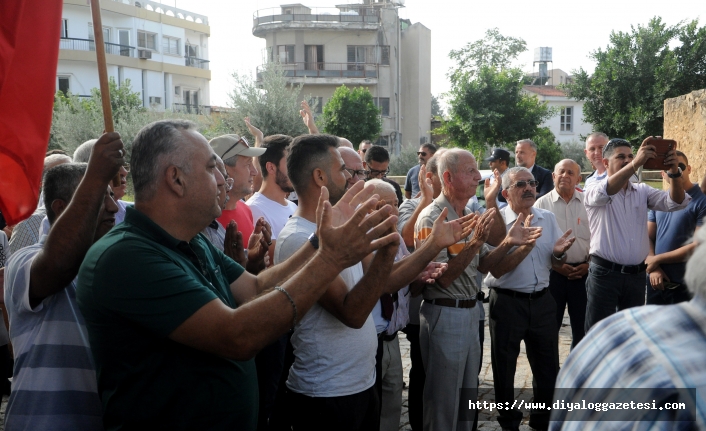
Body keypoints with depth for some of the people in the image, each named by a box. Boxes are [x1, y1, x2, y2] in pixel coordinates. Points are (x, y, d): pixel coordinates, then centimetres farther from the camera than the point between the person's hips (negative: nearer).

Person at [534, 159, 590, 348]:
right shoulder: (542, 203, 1)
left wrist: (588, 264, -5)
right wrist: (556, 265, -9)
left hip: (583, 272, 2)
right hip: (553, 272, -1)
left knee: (582, 327, 9)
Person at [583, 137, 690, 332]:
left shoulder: (643, 191, 10)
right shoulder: (594, 191, -5)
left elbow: (675, 203, -4)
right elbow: (606, 191, -29)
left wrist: (674, 172, -23)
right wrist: (636, 164, -41)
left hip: (637, 275, 5)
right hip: (604, 273, -5)